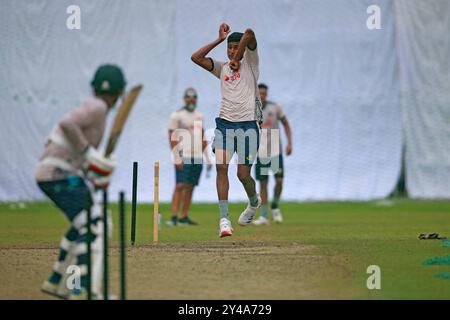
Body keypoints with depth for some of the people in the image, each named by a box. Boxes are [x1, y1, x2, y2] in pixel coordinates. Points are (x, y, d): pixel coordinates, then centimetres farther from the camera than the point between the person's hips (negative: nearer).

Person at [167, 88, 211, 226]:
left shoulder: (199, 116, 16)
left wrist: (208, 158, 13)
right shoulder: (177, 115, -3)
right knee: (180, 186, -12)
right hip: (183, 157, -6)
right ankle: (174, 216, -14)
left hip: (197, 157, 6)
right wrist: (177, 158, -14)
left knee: (190, 187, 6)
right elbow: (172, 138, -7)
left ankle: (184, 217, 9)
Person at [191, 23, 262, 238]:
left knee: (243, 173, -4)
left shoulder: (250, 62, 6)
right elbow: (196, 58, 7)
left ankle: (254, 201, 31)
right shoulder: (222, 68, 17)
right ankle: (224, 218, -16)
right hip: (225, 123, 3)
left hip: (248, 124, -3)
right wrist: (220, 39, 10)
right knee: (221, 166, -15)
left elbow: (249, 34, -11)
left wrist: (236, 60, -7)